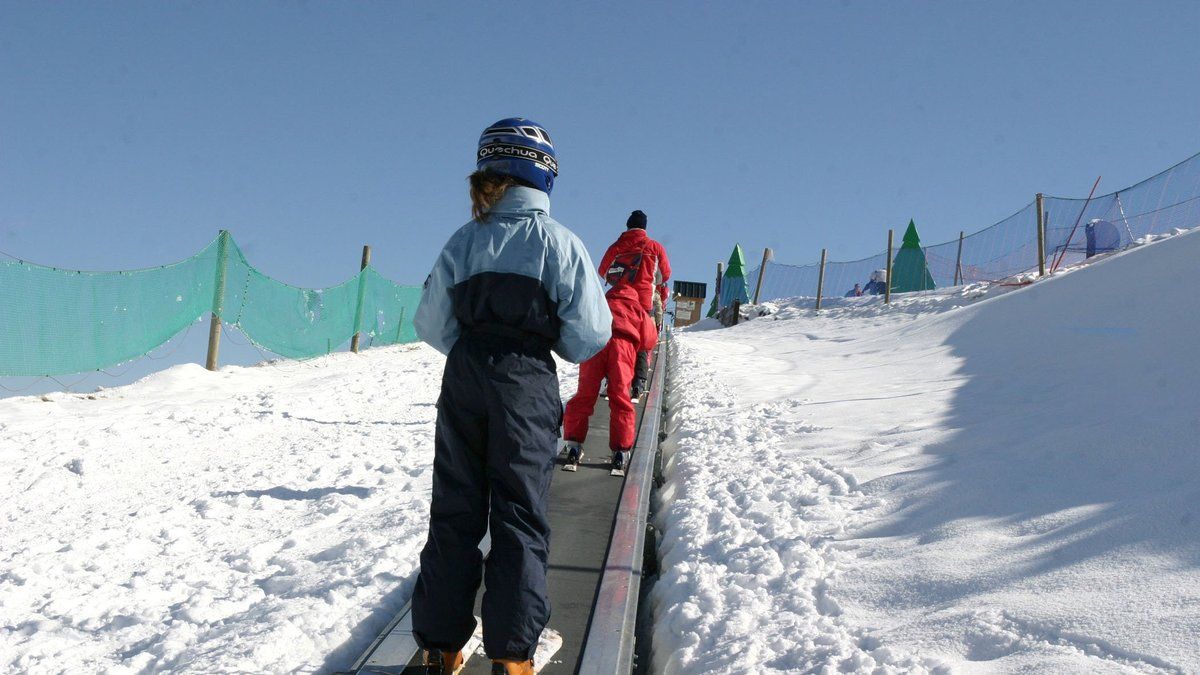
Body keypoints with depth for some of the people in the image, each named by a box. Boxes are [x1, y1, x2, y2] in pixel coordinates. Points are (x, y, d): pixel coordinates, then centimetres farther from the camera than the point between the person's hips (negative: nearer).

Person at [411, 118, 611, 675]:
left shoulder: (462, 241, 3)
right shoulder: (558, 242, -6)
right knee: (519, 514, 5)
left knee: (454, 509, 11)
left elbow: (431, 324, 5)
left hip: (463, 382, 3)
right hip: (527, 384, -3)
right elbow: (591, 332, -8)